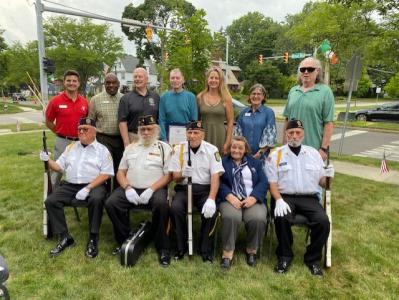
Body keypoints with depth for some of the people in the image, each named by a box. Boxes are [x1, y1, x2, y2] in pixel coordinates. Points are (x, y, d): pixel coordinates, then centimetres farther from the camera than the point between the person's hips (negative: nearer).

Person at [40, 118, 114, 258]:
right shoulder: (71, 147, 20)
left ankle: (93, 239, -19)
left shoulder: (102, 150, 3)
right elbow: (59, 166, 17)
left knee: (96, 199, -35)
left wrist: (88, 188, -17)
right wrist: (48, 160, -4)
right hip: (70, 186, 5)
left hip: (93, 185, -5)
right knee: (50, 201, -17)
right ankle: (65, 237, -5)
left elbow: (105, 174, -7)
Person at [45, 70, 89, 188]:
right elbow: (48, 122, 4)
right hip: (62, 142, -2)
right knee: (57, 171, 9)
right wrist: (60, 132, 1)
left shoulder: (85, 102, 2)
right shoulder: (56, 101, -6)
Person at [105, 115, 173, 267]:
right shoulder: (130, 148, 19)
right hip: (131, 188, 4)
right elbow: (120, 172, 14)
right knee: (110, 203, -20)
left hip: (155, 189, -4)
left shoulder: (164, 148, 7)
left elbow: (168, 175, -2)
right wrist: (127, 188, -6)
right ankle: (124, 240, 0)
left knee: (161, 204, -34)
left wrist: (151, 189, -16)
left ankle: (163, 247, -16)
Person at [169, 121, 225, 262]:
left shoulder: (212, 150, -2)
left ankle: (205, 248, -2)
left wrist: (211, 199, -23)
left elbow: (215, 177, -9)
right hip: (184, 188, 1)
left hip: (205, 189, -1)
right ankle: (181, 246, -3)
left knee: (210, 211, -28)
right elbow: (176, 177, 1)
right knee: (175, 208, -27)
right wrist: (182, 174, -25)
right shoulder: (178, 149, 1)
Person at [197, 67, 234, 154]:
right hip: (203, 136, 1)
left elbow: (230, 122, 0)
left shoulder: (226, 99, 0)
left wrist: (227, 143, -6)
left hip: (220, 136, -1)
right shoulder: (200, 97, 5)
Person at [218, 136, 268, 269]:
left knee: (258, 218, -28)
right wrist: (230, 197, -17)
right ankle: (227, 253, -17)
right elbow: (219, 182, 0)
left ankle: (252, 250, -2)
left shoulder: (255, 163, 20)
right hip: (230, 199, -1)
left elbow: (263, 183, 8)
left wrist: (253, 198, -11)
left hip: (252, 200, 2)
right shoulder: (222, 162, 14)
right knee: (231, 217, -34)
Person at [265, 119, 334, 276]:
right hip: (285, 196, -2)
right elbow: (272, 183, -1)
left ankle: (313, 258, 2)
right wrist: (279, 200, -18)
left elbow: (321, 182, 13)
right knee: (281, 218, -31)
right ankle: (285, 256, -5)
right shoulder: (276, 155, 4)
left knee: (323, 221, -23)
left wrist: (327, 176, -10)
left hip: (309, 197, 3)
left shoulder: (313, 153, 13)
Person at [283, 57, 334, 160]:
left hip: (314, 149, -4)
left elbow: (328, 123, -8)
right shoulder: (293, 91, 11)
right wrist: (284, 144, 11)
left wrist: (324, 148, -13)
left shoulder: (325, 91, -3)